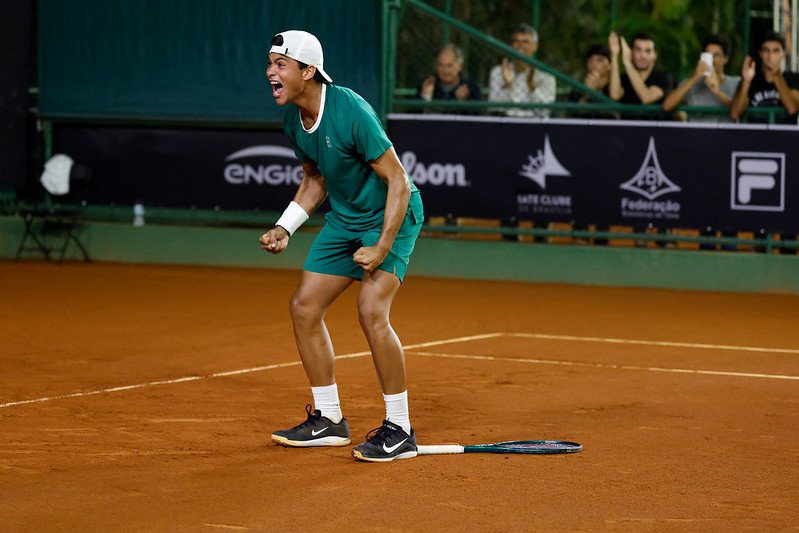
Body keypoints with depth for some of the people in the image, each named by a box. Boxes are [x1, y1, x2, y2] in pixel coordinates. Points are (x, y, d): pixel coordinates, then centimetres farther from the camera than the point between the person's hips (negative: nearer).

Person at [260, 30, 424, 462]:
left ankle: (399, 430, -13)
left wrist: (382, 249, -28)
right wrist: (284, 227, 3)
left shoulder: (350, 112, -28)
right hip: (343, 218, 9)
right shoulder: (293, 119, -3)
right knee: (304, 307, 4)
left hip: (390, 215, -8)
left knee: (371, 312, -23)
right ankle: (328, 421, 17)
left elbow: (398, 182, -24)